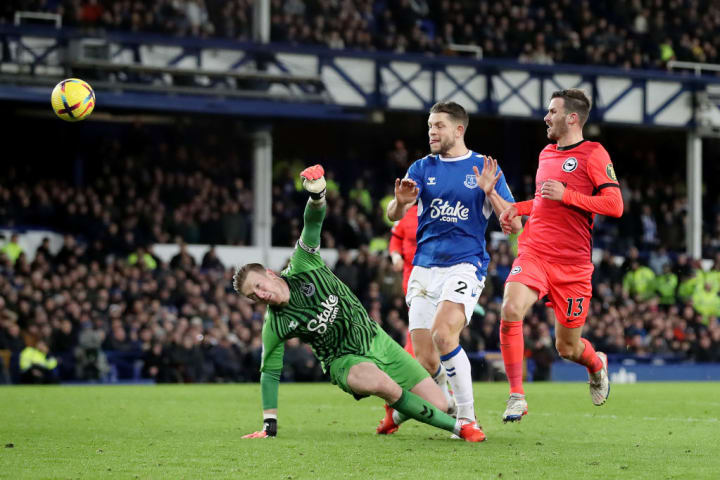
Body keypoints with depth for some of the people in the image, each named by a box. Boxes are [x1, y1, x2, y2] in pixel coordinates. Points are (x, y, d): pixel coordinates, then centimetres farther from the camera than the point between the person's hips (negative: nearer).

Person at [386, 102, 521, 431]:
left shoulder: (485, 168, 4)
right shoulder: (423, 168, 12)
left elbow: (513, 224, 0)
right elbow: (393, 215, 2)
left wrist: (490, 193, -18)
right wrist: (400, 202, -23)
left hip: (465, 265, -4)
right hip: (424, 267, 4)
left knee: (443, 333, -28)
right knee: (425, 360, -3)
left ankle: (467, 416, -20)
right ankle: (446, 406, 27)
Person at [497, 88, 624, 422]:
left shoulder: (593, 154, -5)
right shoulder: (546, 154, 16)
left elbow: (615, 205, -13)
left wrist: (565, 195, -17)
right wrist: (518, 209, 15)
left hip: (573, 264, -4)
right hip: (534, 253, 4)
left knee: (567, 348, 4)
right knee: (510, 310, -25)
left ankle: (597, 364, 42)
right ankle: (516, 396, -18)